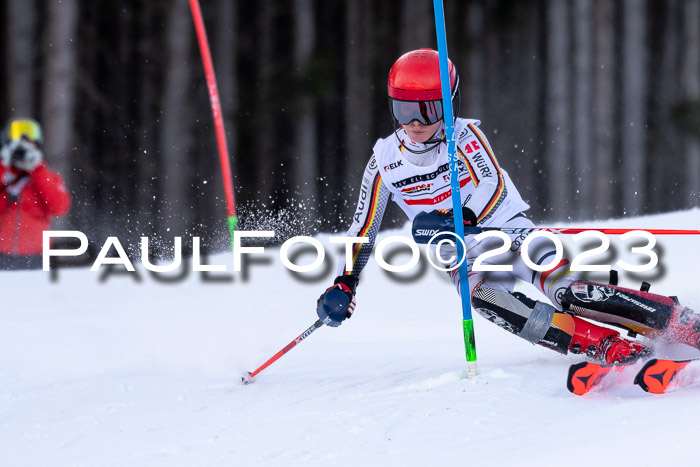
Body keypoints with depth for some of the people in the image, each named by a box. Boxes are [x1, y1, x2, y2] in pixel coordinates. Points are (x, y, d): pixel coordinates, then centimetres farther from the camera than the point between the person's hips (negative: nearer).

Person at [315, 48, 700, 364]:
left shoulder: (464, 136, -6)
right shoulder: (385, 160, 2)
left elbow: (493, 187, -21)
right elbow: (363, 230, 9)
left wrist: (451, 219, -39)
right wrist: (343, 286, -3)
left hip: (511, 233, -2)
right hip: (468, 257, 2)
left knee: (568, 293, -30)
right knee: (482, 294, -34)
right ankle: (611, 349, -44)